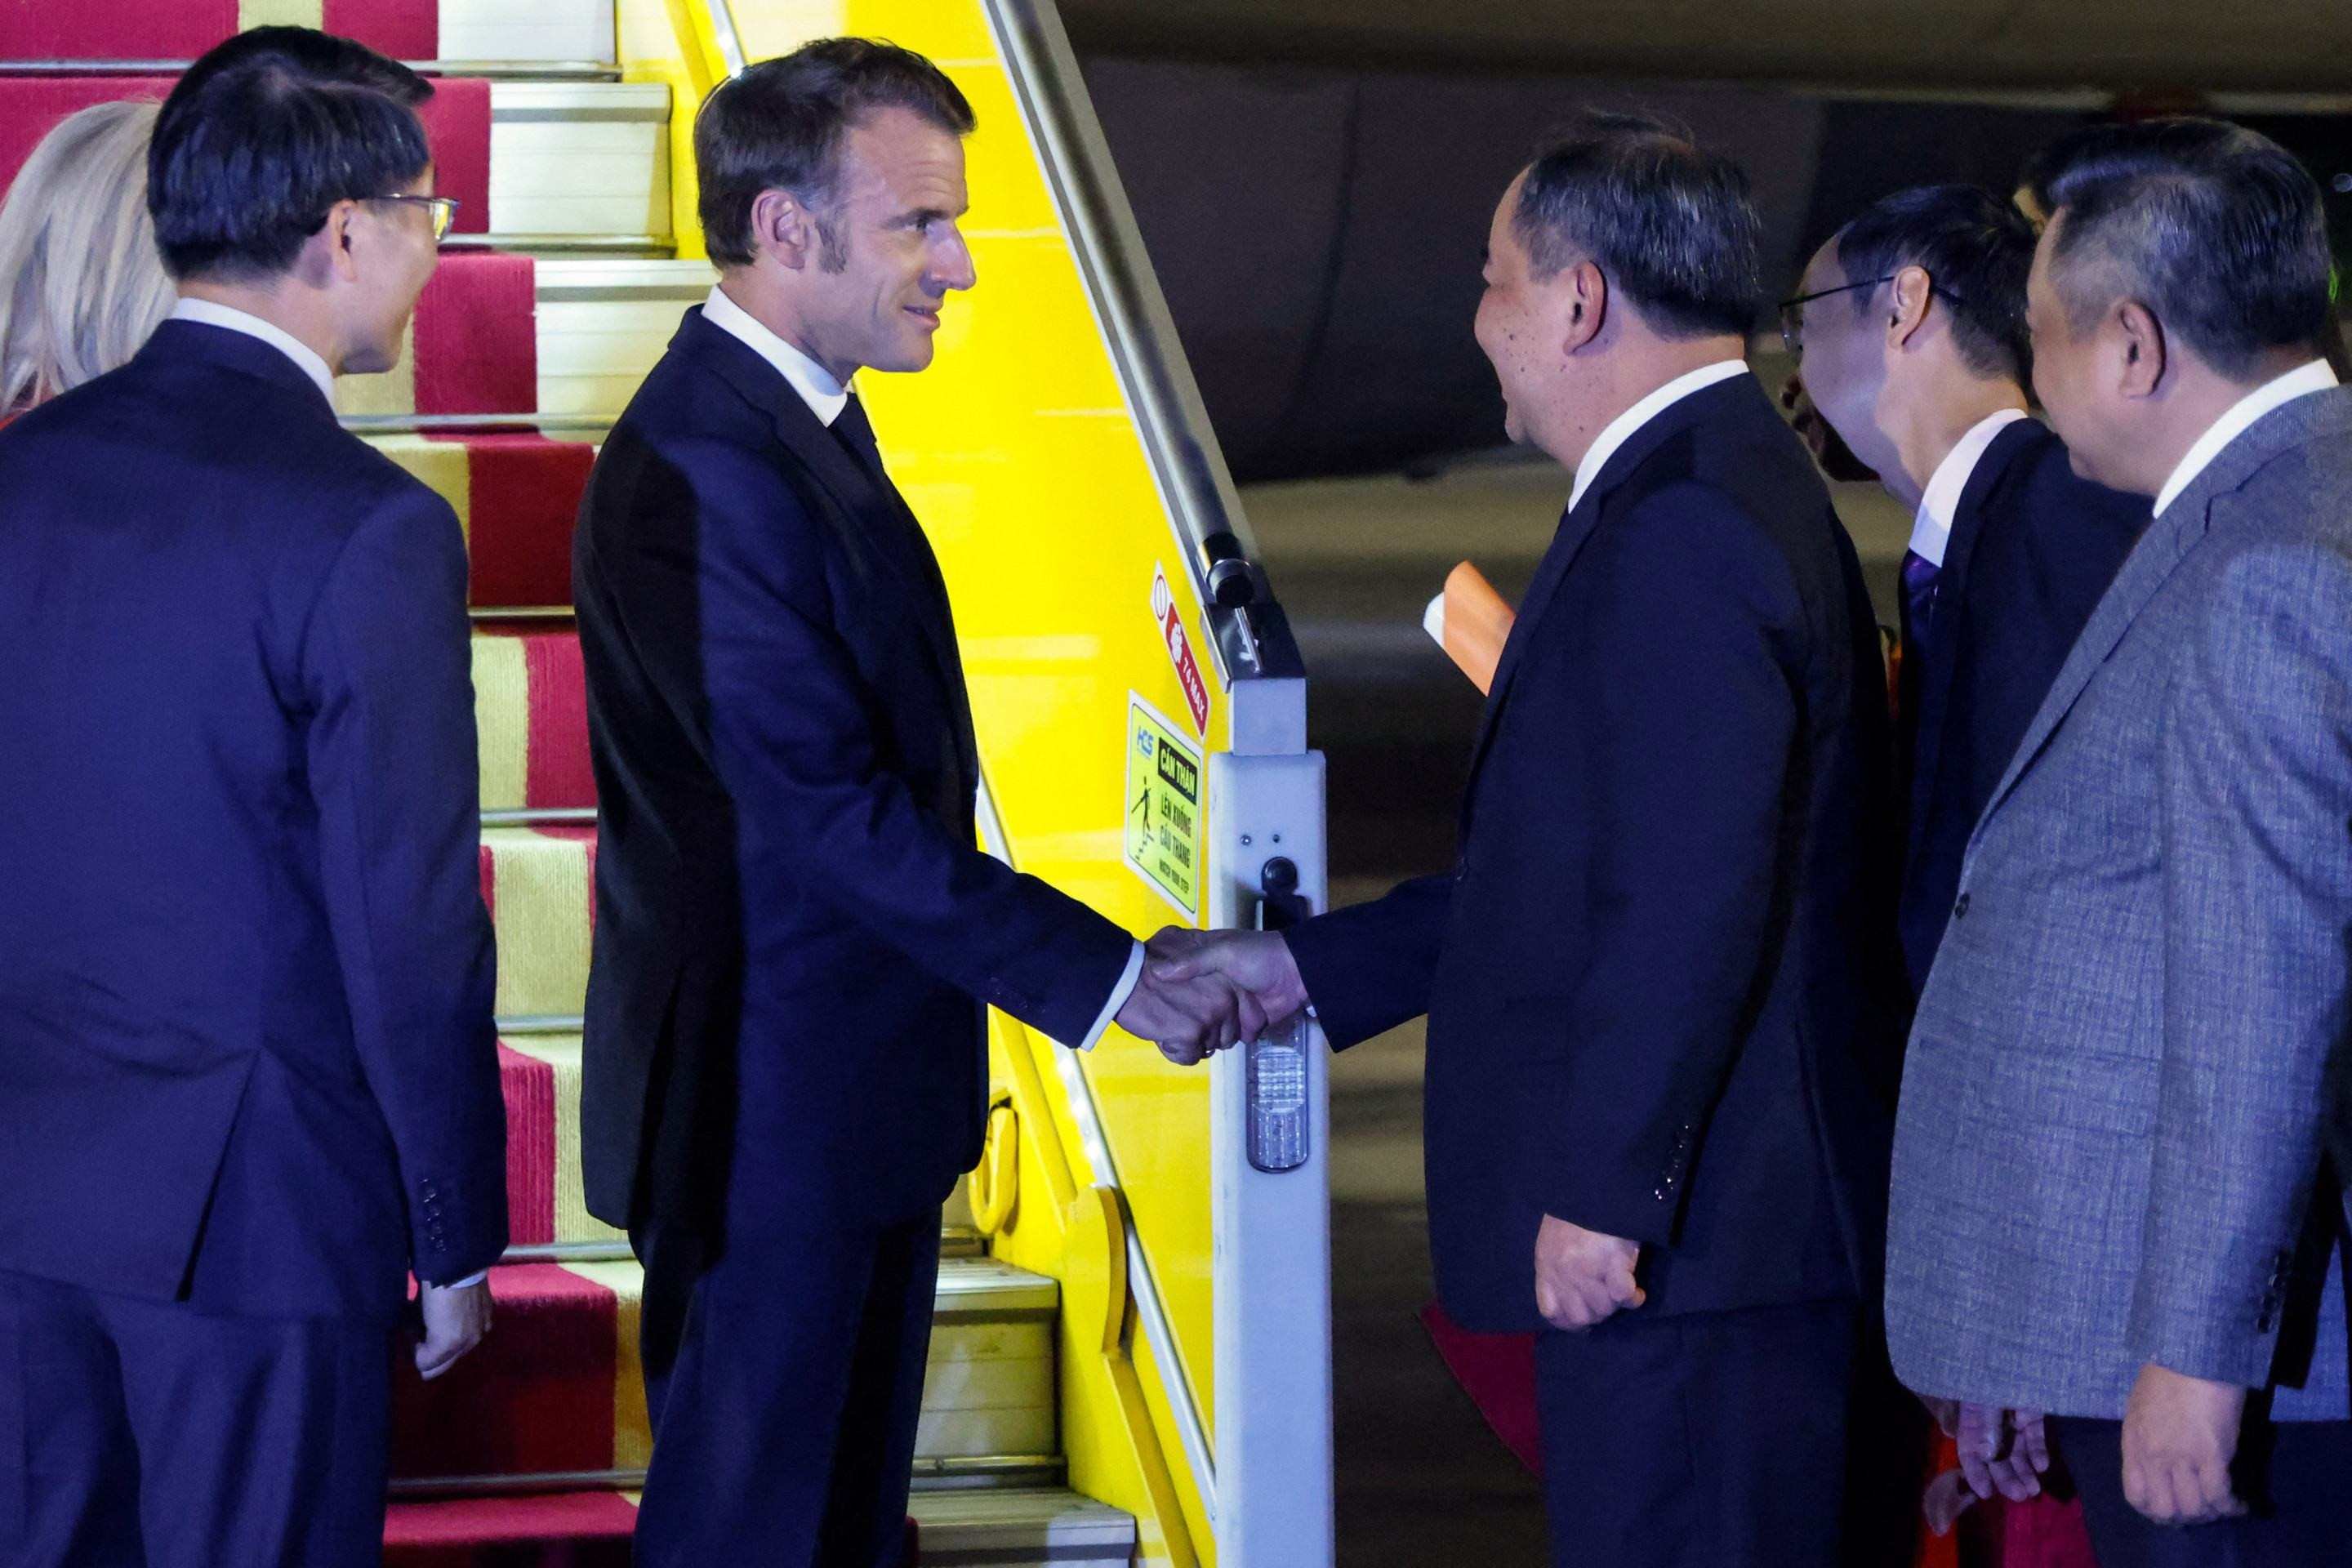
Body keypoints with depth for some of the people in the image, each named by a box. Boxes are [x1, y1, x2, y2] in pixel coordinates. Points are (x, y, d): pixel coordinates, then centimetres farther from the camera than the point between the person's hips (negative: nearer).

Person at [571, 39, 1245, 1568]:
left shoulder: (800, 421, 10)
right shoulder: (703, 468, -24)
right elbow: (832, 811, -25)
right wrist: (1105, 976, -21)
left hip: (854, 1097, 10)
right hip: (768, 1113, -10)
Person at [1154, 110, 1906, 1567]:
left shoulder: (1682, 530, -19)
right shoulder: (1724, 489, 16)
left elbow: (1691, 901, -25)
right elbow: (1574, 858, 21)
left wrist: (1601, 1194, -21)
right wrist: (1299, 969, 21)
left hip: (1688, 1229, -11)